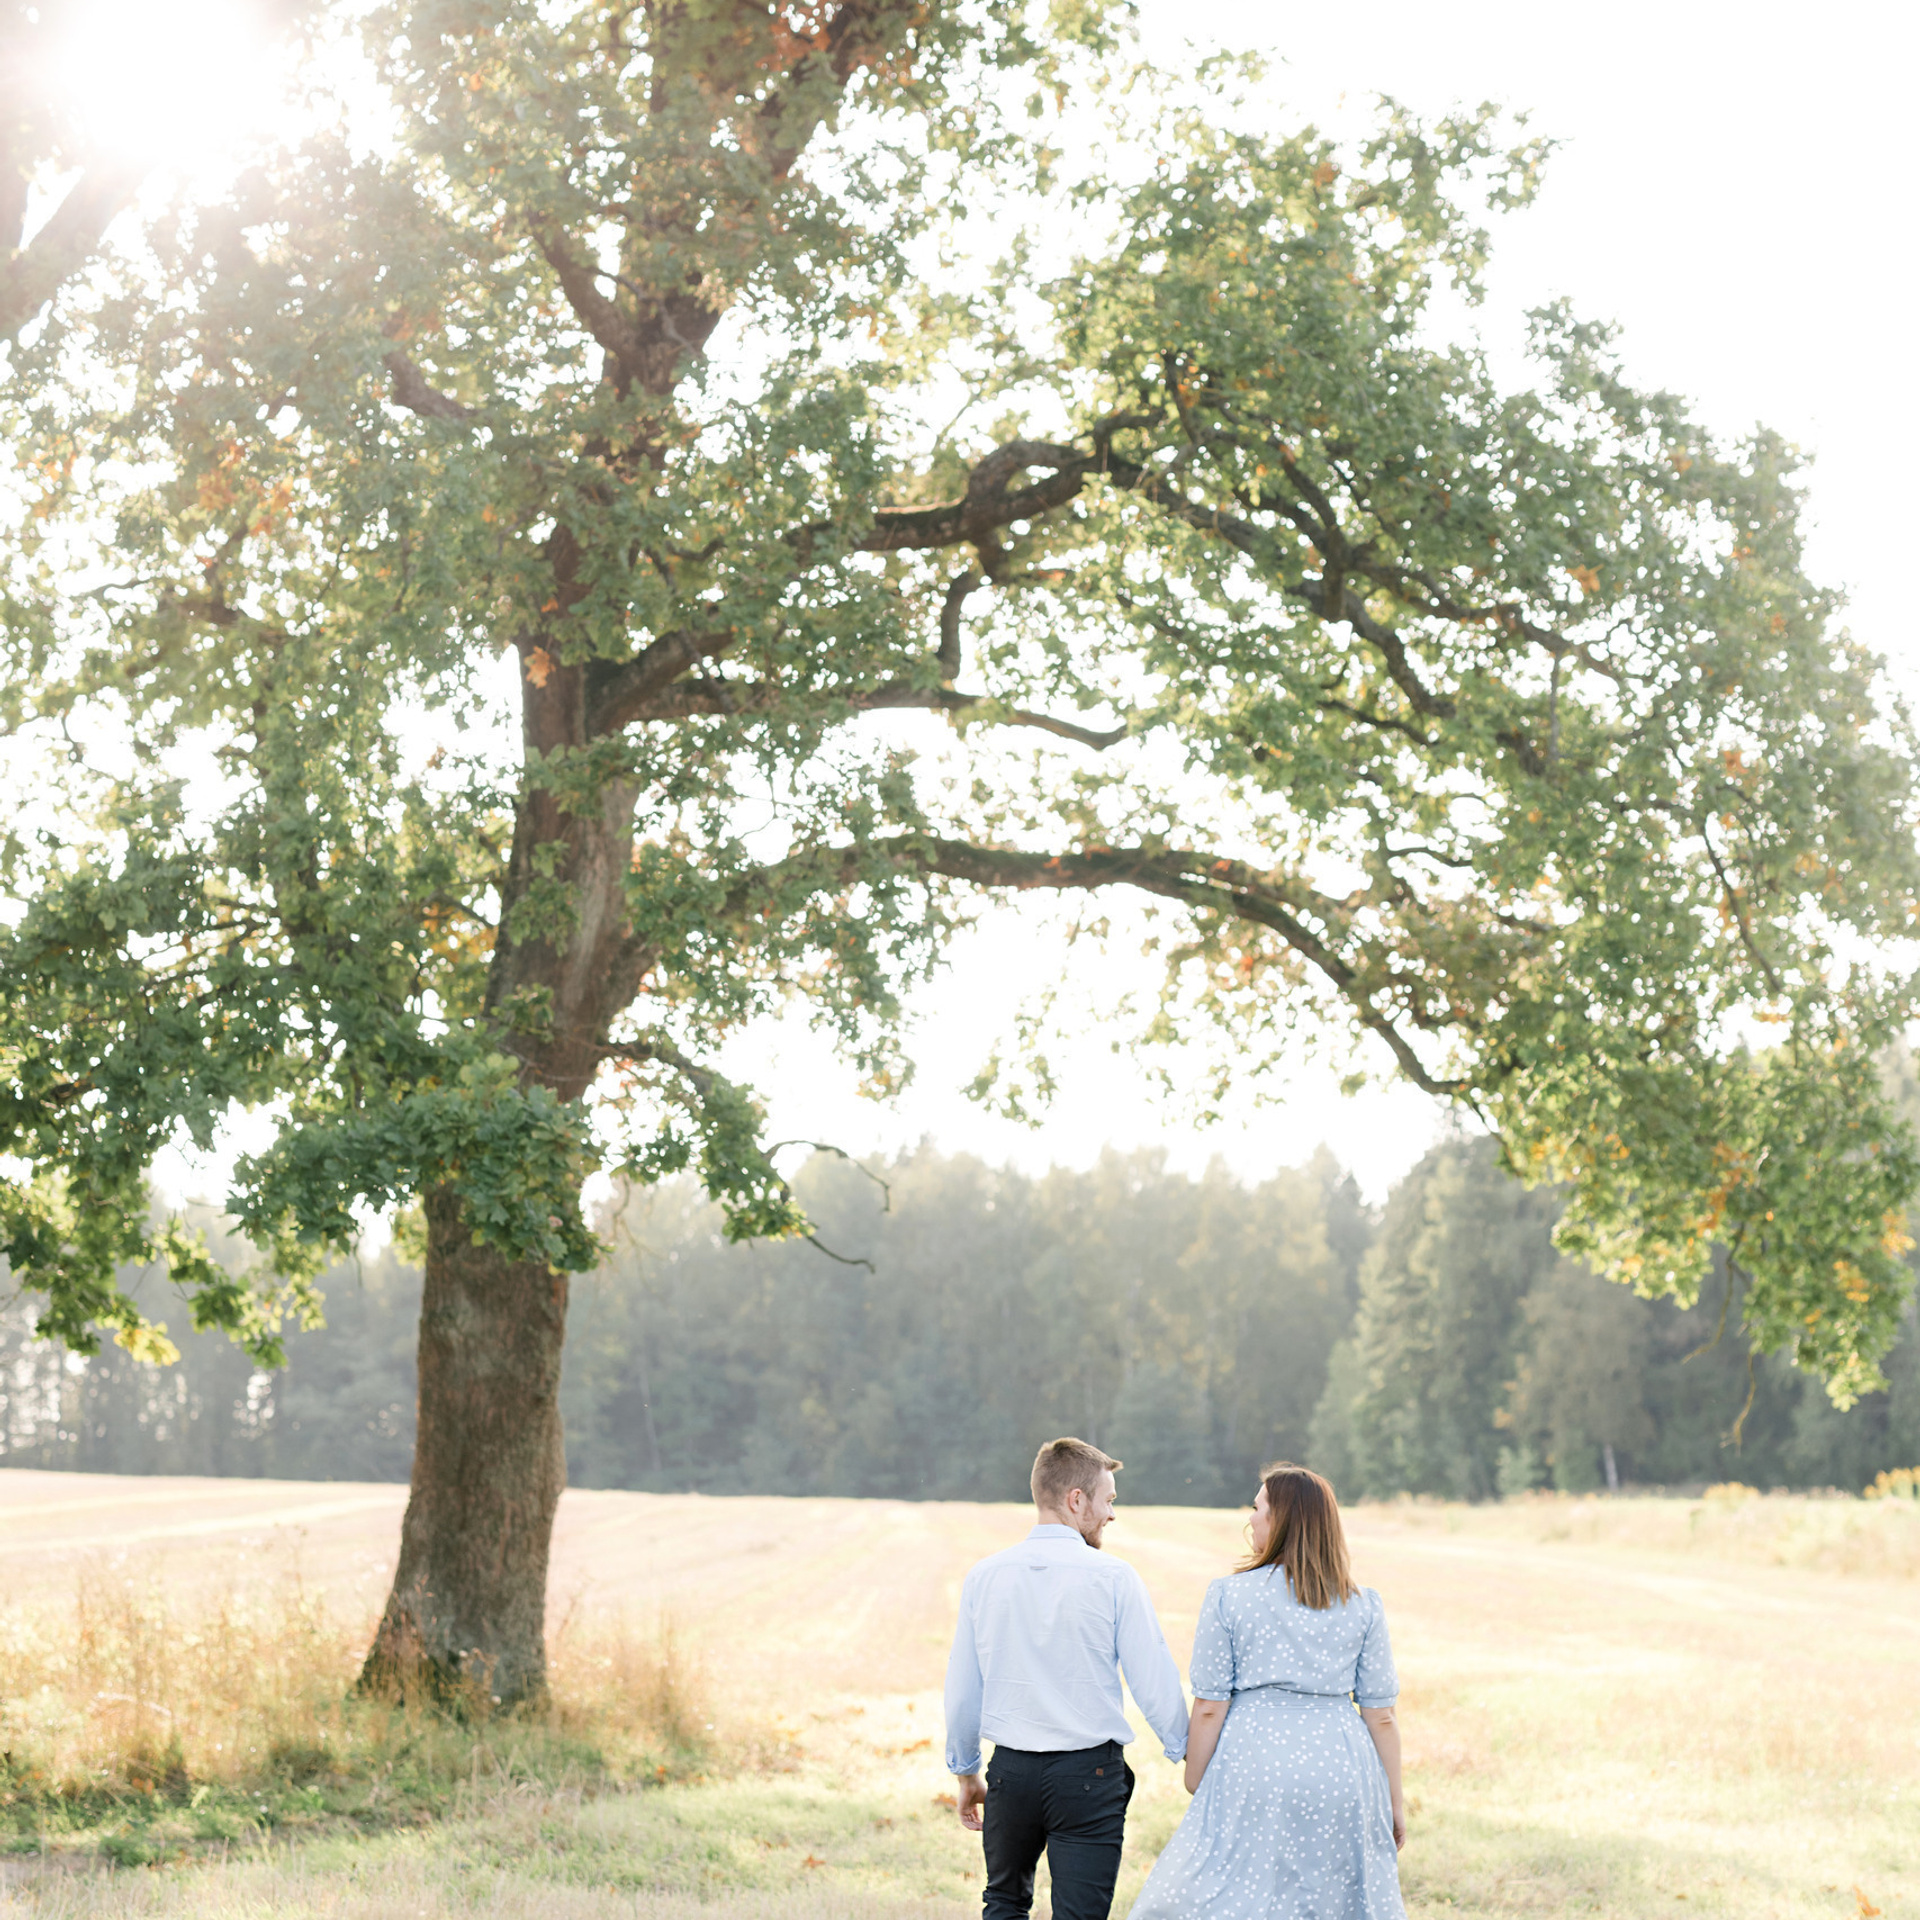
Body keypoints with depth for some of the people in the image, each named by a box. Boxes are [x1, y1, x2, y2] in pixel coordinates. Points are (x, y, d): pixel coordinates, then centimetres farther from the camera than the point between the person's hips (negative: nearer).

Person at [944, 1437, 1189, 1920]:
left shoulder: (985, 1576, 1)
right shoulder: (1112, 1578, -10)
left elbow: (961, 1690, 7)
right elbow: (1155, 1683, -8)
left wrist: (965, 1773, 20)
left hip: (1011, 1771, 4)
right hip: (1090, 1772, -3)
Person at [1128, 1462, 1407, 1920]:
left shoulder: (1227, 1595, -3)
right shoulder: (1362, 1605, 4)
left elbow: (1209, 1708, -3)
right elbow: (1381, 1715, 3)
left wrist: (1196, 1790, 7)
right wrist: (1394, 1800, 12)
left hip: (1253, 1763, -2)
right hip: (1340, 1769, 2)